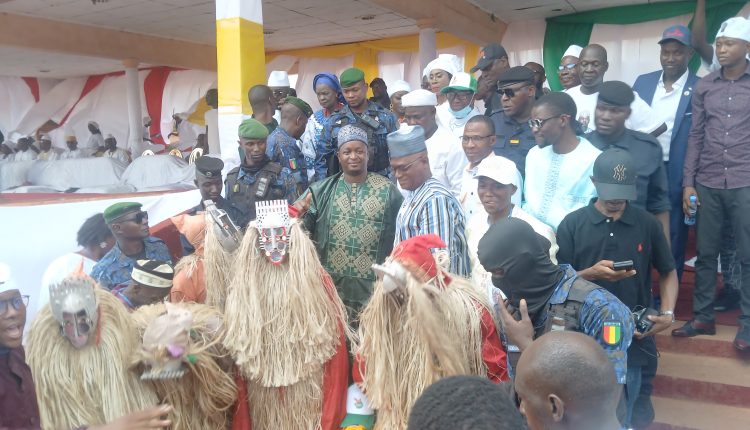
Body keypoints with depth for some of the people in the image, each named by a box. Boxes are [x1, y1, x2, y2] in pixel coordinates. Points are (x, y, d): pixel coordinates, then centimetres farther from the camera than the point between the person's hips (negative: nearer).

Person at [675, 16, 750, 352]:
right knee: (705, 253, 8)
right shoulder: (704, 86, 8)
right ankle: (702, 316, 19)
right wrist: (688, 183, 2)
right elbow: (695, 136, 8)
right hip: (707, 183, 2)